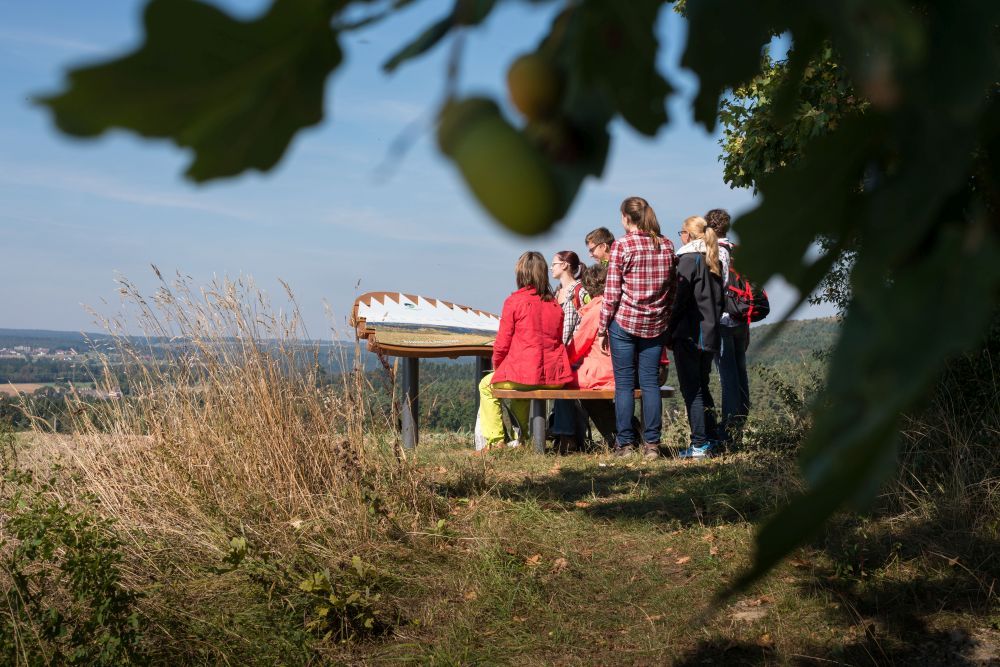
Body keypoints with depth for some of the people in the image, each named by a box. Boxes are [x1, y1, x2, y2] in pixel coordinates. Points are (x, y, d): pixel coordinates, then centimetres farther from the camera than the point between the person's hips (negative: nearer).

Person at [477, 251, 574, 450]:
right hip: (554, 376, 6)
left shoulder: (514, 301, -6)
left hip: (524, 373, -6)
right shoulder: (555, 304, 9)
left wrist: (497, 368, 15)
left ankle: (496, 440, 16)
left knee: (487, 386, 22)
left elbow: (502, 344, -4)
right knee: (521, 390, 37)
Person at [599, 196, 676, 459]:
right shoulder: (666, 245, 7)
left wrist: (602, 328, -2)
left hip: (624, 321, -4)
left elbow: (611, 293, -8)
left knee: (624, 383, 3)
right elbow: (672, 289, 10)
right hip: (655, 324, 4)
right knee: (650, 383, 7)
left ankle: (625, 444, 6)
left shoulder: (622, 245, -7)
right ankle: (651, 444, 7)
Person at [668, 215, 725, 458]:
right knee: (702, 387, 17)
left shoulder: (689, 260, -10)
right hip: (711, 334, 8)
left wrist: (670, 331, -7)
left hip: (689, 335, -8)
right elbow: (719, 300, 16)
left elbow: (680, 299, -14)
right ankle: (711, 439, 20)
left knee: (691, 390, -3)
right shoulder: (714, 262, 13)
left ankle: (699, 445, -4)